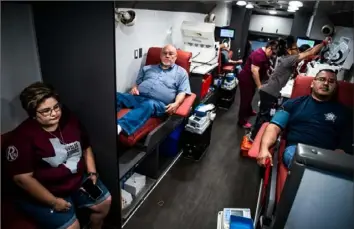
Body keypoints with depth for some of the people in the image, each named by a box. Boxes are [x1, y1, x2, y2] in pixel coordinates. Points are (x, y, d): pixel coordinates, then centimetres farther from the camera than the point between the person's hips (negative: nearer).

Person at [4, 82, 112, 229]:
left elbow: (86, 148, 8)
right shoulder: (23, 136, -21)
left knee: (105, 201, 8)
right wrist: (53, 201, -21)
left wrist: (92, 173, -3)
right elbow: (22, 177, -21)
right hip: (42, 192, -5)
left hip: (78, 179, 6)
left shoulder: (69, 120, -4)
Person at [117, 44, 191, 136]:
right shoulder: (147, 68, 28)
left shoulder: (181, 72, 18)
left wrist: (176, 104, -12)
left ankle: (120, 126, -60)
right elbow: (137, 83, 29)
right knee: (117, 96, -25)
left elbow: (182, 92, 8)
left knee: (149, 105, -41)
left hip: (158, 103, -4)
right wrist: (134, 88, 5)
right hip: (137, 97, 4)